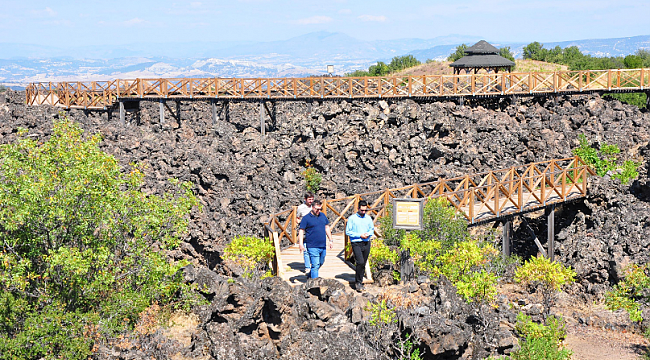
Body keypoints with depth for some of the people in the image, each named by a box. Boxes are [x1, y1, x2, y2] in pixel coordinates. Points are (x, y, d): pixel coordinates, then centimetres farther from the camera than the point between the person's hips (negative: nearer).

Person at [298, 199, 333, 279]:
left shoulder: (323, 215, 12)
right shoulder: (306, 218, -5)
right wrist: (301, 244, -16)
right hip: (312, 246, -6)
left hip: (323, 245, 6)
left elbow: (327, 228, 21)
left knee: (321, 263, 17)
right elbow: (301, 231, -7)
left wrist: (330, 240, 19)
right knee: (315, 265, -9)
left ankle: (310, 275, 37)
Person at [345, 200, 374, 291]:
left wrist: (368, 234, -3)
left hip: (366, 243, 5)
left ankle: (360, 282, 20)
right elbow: (348, 232, -5)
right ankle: (358, 282, -4)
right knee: (360, 262, -17)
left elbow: (372, 229, 20)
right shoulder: (352, 218, -4)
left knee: (363, 264, 8)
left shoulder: (368, 218, 10)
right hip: (356, 243, -5)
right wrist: (359, 235, -12)